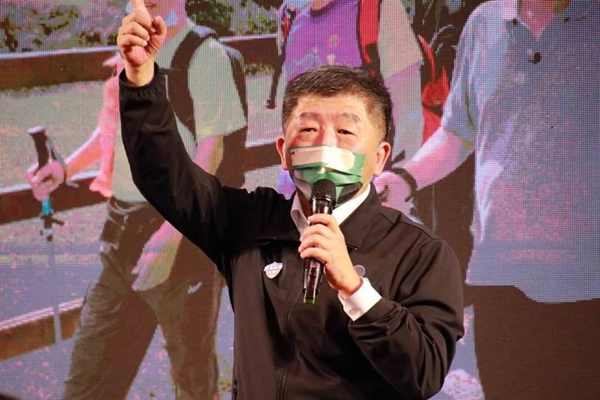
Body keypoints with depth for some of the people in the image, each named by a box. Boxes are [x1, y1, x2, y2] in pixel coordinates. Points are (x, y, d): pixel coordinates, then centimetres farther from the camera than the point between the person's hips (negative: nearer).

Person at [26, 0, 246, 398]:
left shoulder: (205, 56, -10)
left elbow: (209, 152, -15)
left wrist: (171, 234, -23)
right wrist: (66, 169, 9)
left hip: (184, 233, -6)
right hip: (122, 230, 7)